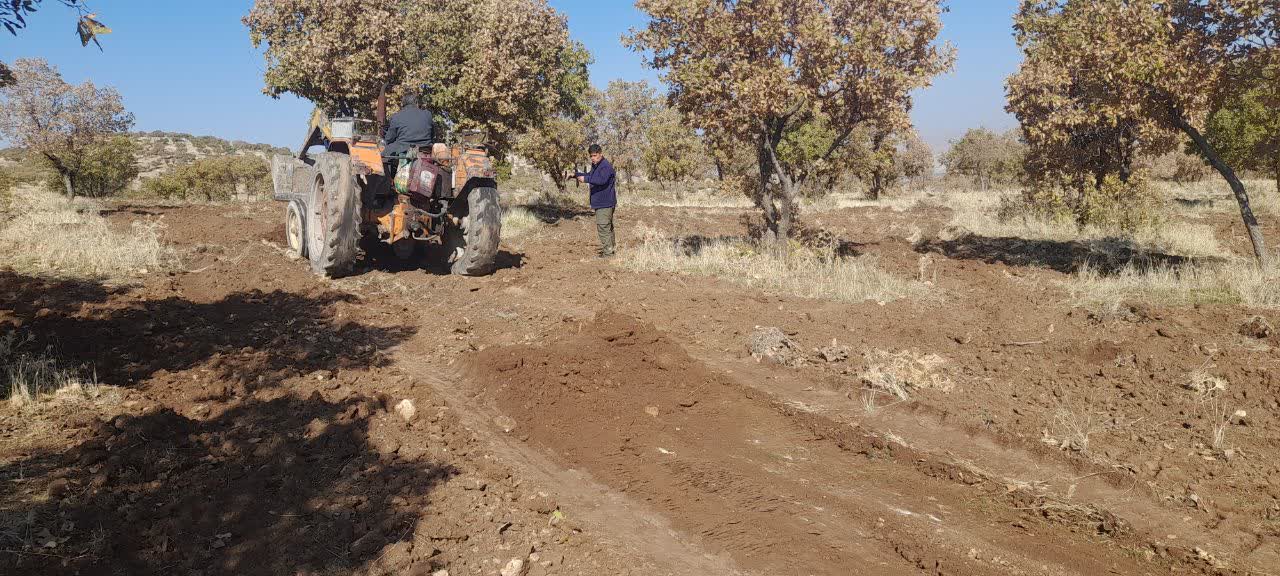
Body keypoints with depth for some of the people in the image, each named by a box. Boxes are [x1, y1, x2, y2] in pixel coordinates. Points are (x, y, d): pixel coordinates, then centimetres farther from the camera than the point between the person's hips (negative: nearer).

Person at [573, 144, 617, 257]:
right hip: (600, 202, 11)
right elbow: (590, 175, 34)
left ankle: (608, 252, -7)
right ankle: (608, 249, 25)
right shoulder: (595, 166, 16)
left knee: (603, 227, -10)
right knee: (607, 227, 17)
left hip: (605, 203, -11)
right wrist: (576, 174, 24)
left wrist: (586, 179, -37)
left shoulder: (606, 166, -17)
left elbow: (602, 180, -33)